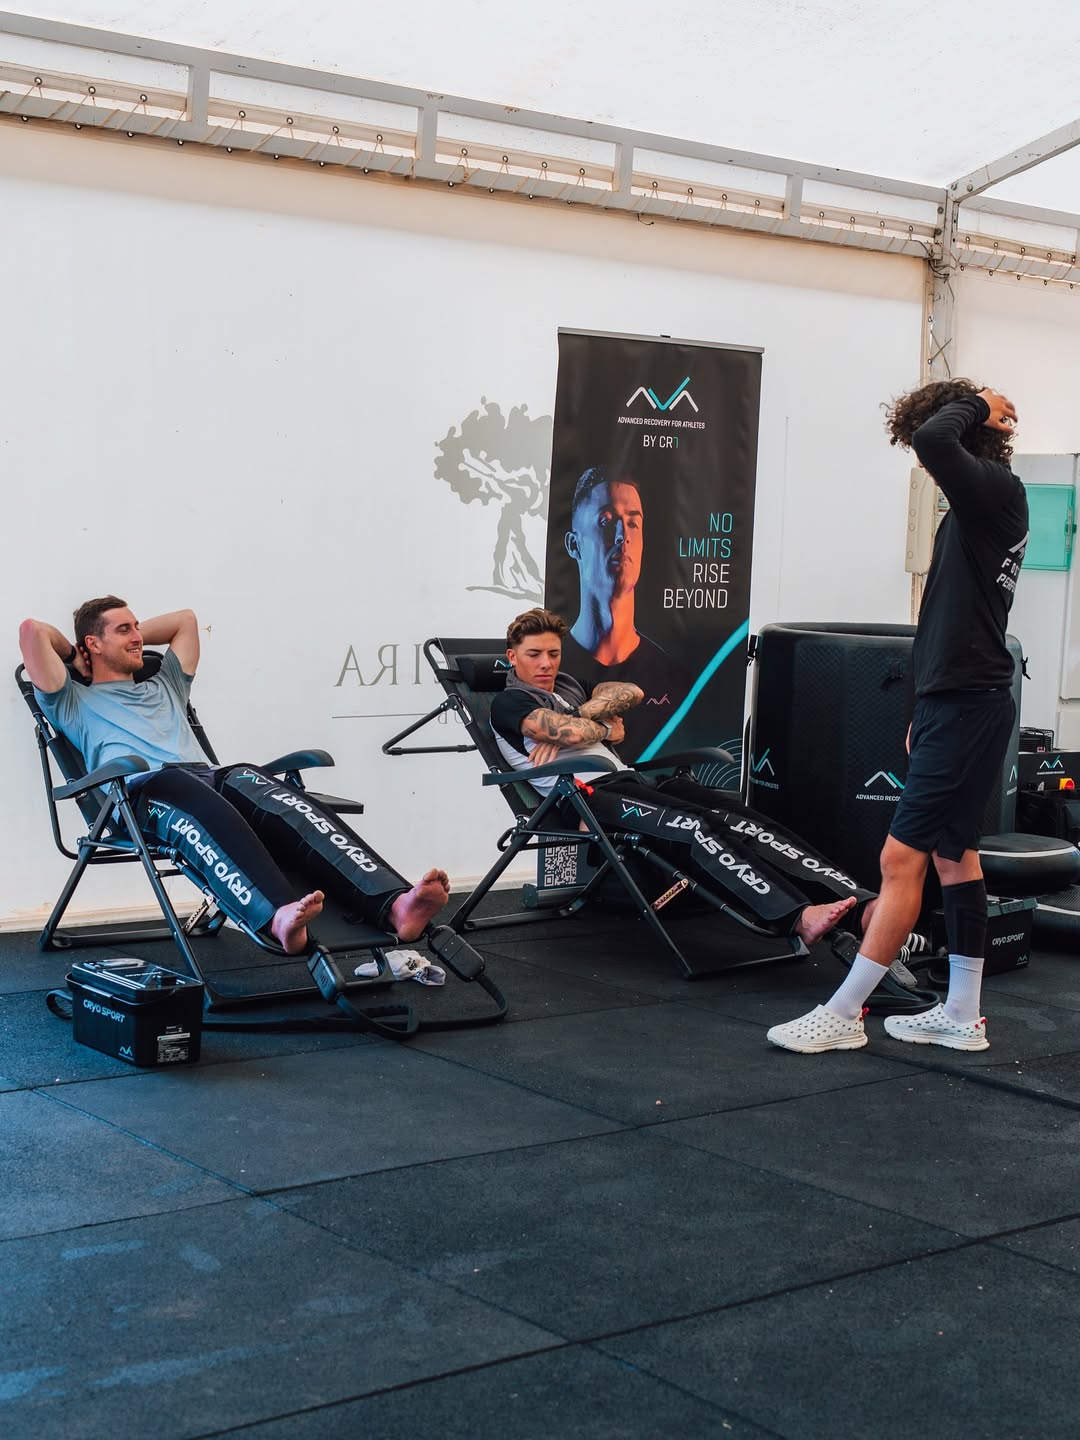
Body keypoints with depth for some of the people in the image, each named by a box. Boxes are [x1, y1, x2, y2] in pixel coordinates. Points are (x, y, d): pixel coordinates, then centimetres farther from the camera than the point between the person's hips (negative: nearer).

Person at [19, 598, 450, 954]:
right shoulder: (75, 703, 25)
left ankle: (393, 904, -55)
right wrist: (73, 653, 31)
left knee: (283, 804, -31)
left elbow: (185, 618, 48)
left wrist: (129, 638, 45)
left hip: (210, 778, 5)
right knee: (202, 812, -43)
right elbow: (32, 630, 15)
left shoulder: (163, 688, 41)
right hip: (144, 791, -5)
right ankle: (277, 916, -72)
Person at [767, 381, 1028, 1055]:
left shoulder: (997, 492, -14)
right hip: (960, 702, 10)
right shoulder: (975, 506, 15)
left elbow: (933, 440, -34)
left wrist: (974, 408, -13)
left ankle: (843, 1016, -1)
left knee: (902, 857, -7)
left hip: (967, 708, -10)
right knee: (953, 853, 13)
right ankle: (962, 1015, 21)